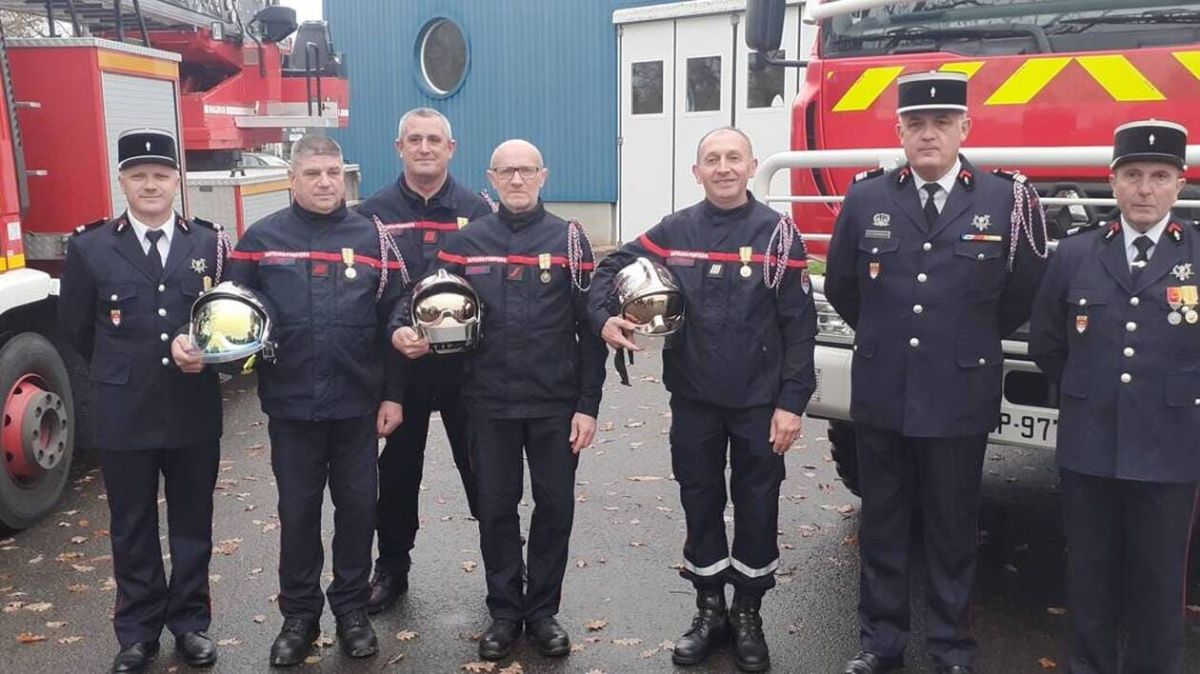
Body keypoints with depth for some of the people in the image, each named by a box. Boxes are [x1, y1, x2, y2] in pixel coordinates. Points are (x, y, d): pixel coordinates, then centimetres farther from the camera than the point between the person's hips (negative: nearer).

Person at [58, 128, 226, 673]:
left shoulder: (208, 244, 3)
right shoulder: (90, 247, 0)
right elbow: (75, 326, 7)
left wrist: (201, 353, -15)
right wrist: (124, 372, 10)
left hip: (195, 412, 1)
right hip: (123, 414, 0)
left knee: (192, 523, 11)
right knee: (132, 528, 11)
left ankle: (190, 623, 27)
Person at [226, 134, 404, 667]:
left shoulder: (372, 238, 2)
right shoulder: (262, 238, 2)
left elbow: (392, 321, 2)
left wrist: (394, 395, 0)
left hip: (357, 402, 0)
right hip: (290, 403, 0)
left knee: (358, 506, 9)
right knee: (297, 510, 10)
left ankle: (351, 608, 26)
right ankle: (299, 614, 26)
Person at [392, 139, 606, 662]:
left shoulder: (569, 240, -1)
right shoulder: (465, 242, 4)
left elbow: (589, 329, -2)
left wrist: (588, 404, -6)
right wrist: (404, 329, -19)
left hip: (556, 403, -1)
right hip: (489, 403, 1)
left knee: (555, 506, 8)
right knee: (496, 508, 10)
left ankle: (542, 610, 26)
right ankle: (505, 611, 27)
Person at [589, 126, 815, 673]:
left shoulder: (779, 233, -5)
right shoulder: (674, 231, 1)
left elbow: (799, 325, -6)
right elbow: (611, 269, 9)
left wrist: (792, 402, -11)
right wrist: (604, 318, -12)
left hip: (760, 402, -2)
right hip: (693, 400, 2)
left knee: (756, 508, 8)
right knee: (700, 504, 12)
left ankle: (748, 616, 27)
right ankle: (709, 610, 29)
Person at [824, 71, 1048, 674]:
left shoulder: (1007, 200, -5)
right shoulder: (865, 198, 0)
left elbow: (1025, 295, 8)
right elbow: (840, 286, 13)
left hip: (960, 397, -1)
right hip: (880, 393, 2)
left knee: (953, 529, 11)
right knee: (882, 524, 12)